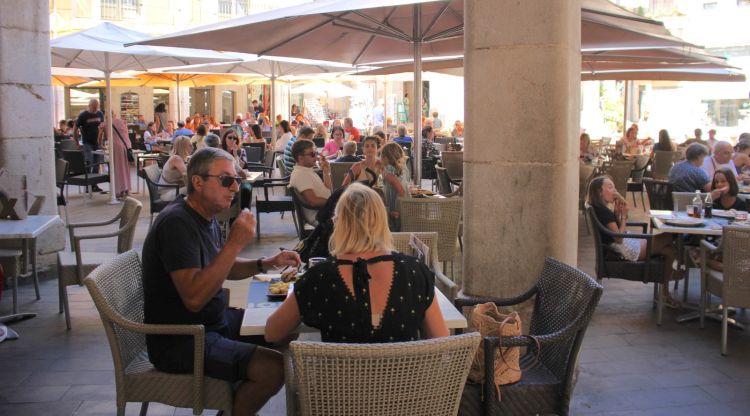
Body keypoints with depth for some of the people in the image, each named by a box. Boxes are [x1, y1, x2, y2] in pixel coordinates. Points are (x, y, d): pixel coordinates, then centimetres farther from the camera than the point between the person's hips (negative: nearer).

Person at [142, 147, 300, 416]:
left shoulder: (206, 216, 7)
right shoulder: (177, 223, -23)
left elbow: (222, 268, 21)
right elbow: (194, 298, -32)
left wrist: (267, 263, 5)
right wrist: (235, 242, -30)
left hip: (214, 321, 10)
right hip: (180, 342, -10)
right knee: (273, 368, -22)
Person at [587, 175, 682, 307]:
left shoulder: (601, 209, 9)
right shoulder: (603, 211, -22)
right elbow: (619, 238, -22)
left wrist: (617, 212, 1)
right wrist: (623, 215, -13)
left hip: (628, 243, 10)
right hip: (627, 249, -10)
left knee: (670, 251, 9)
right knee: (669, 237, 0)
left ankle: (665, 292, 17)